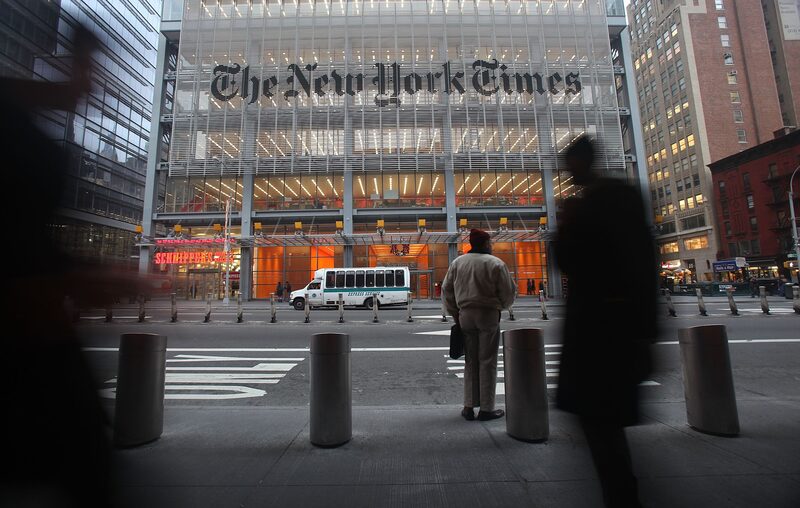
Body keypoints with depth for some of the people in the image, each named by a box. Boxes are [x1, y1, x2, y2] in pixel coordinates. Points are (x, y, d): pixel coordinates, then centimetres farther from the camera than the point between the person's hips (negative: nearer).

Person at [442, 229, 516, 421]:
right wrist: (501, 306, 16)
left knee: (470, 362, 13)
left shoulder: (458, 263, 7)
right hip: (489, 314, -4)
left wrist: (455, 313, 13)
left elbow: (446, 290, 7)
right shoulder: (496, 264, -6)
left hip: (465, 315, 4)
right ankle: (486, 409, 13)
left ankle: (469, 407, 17)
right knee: (487, 362, 5)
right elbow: (509, 292, -4)